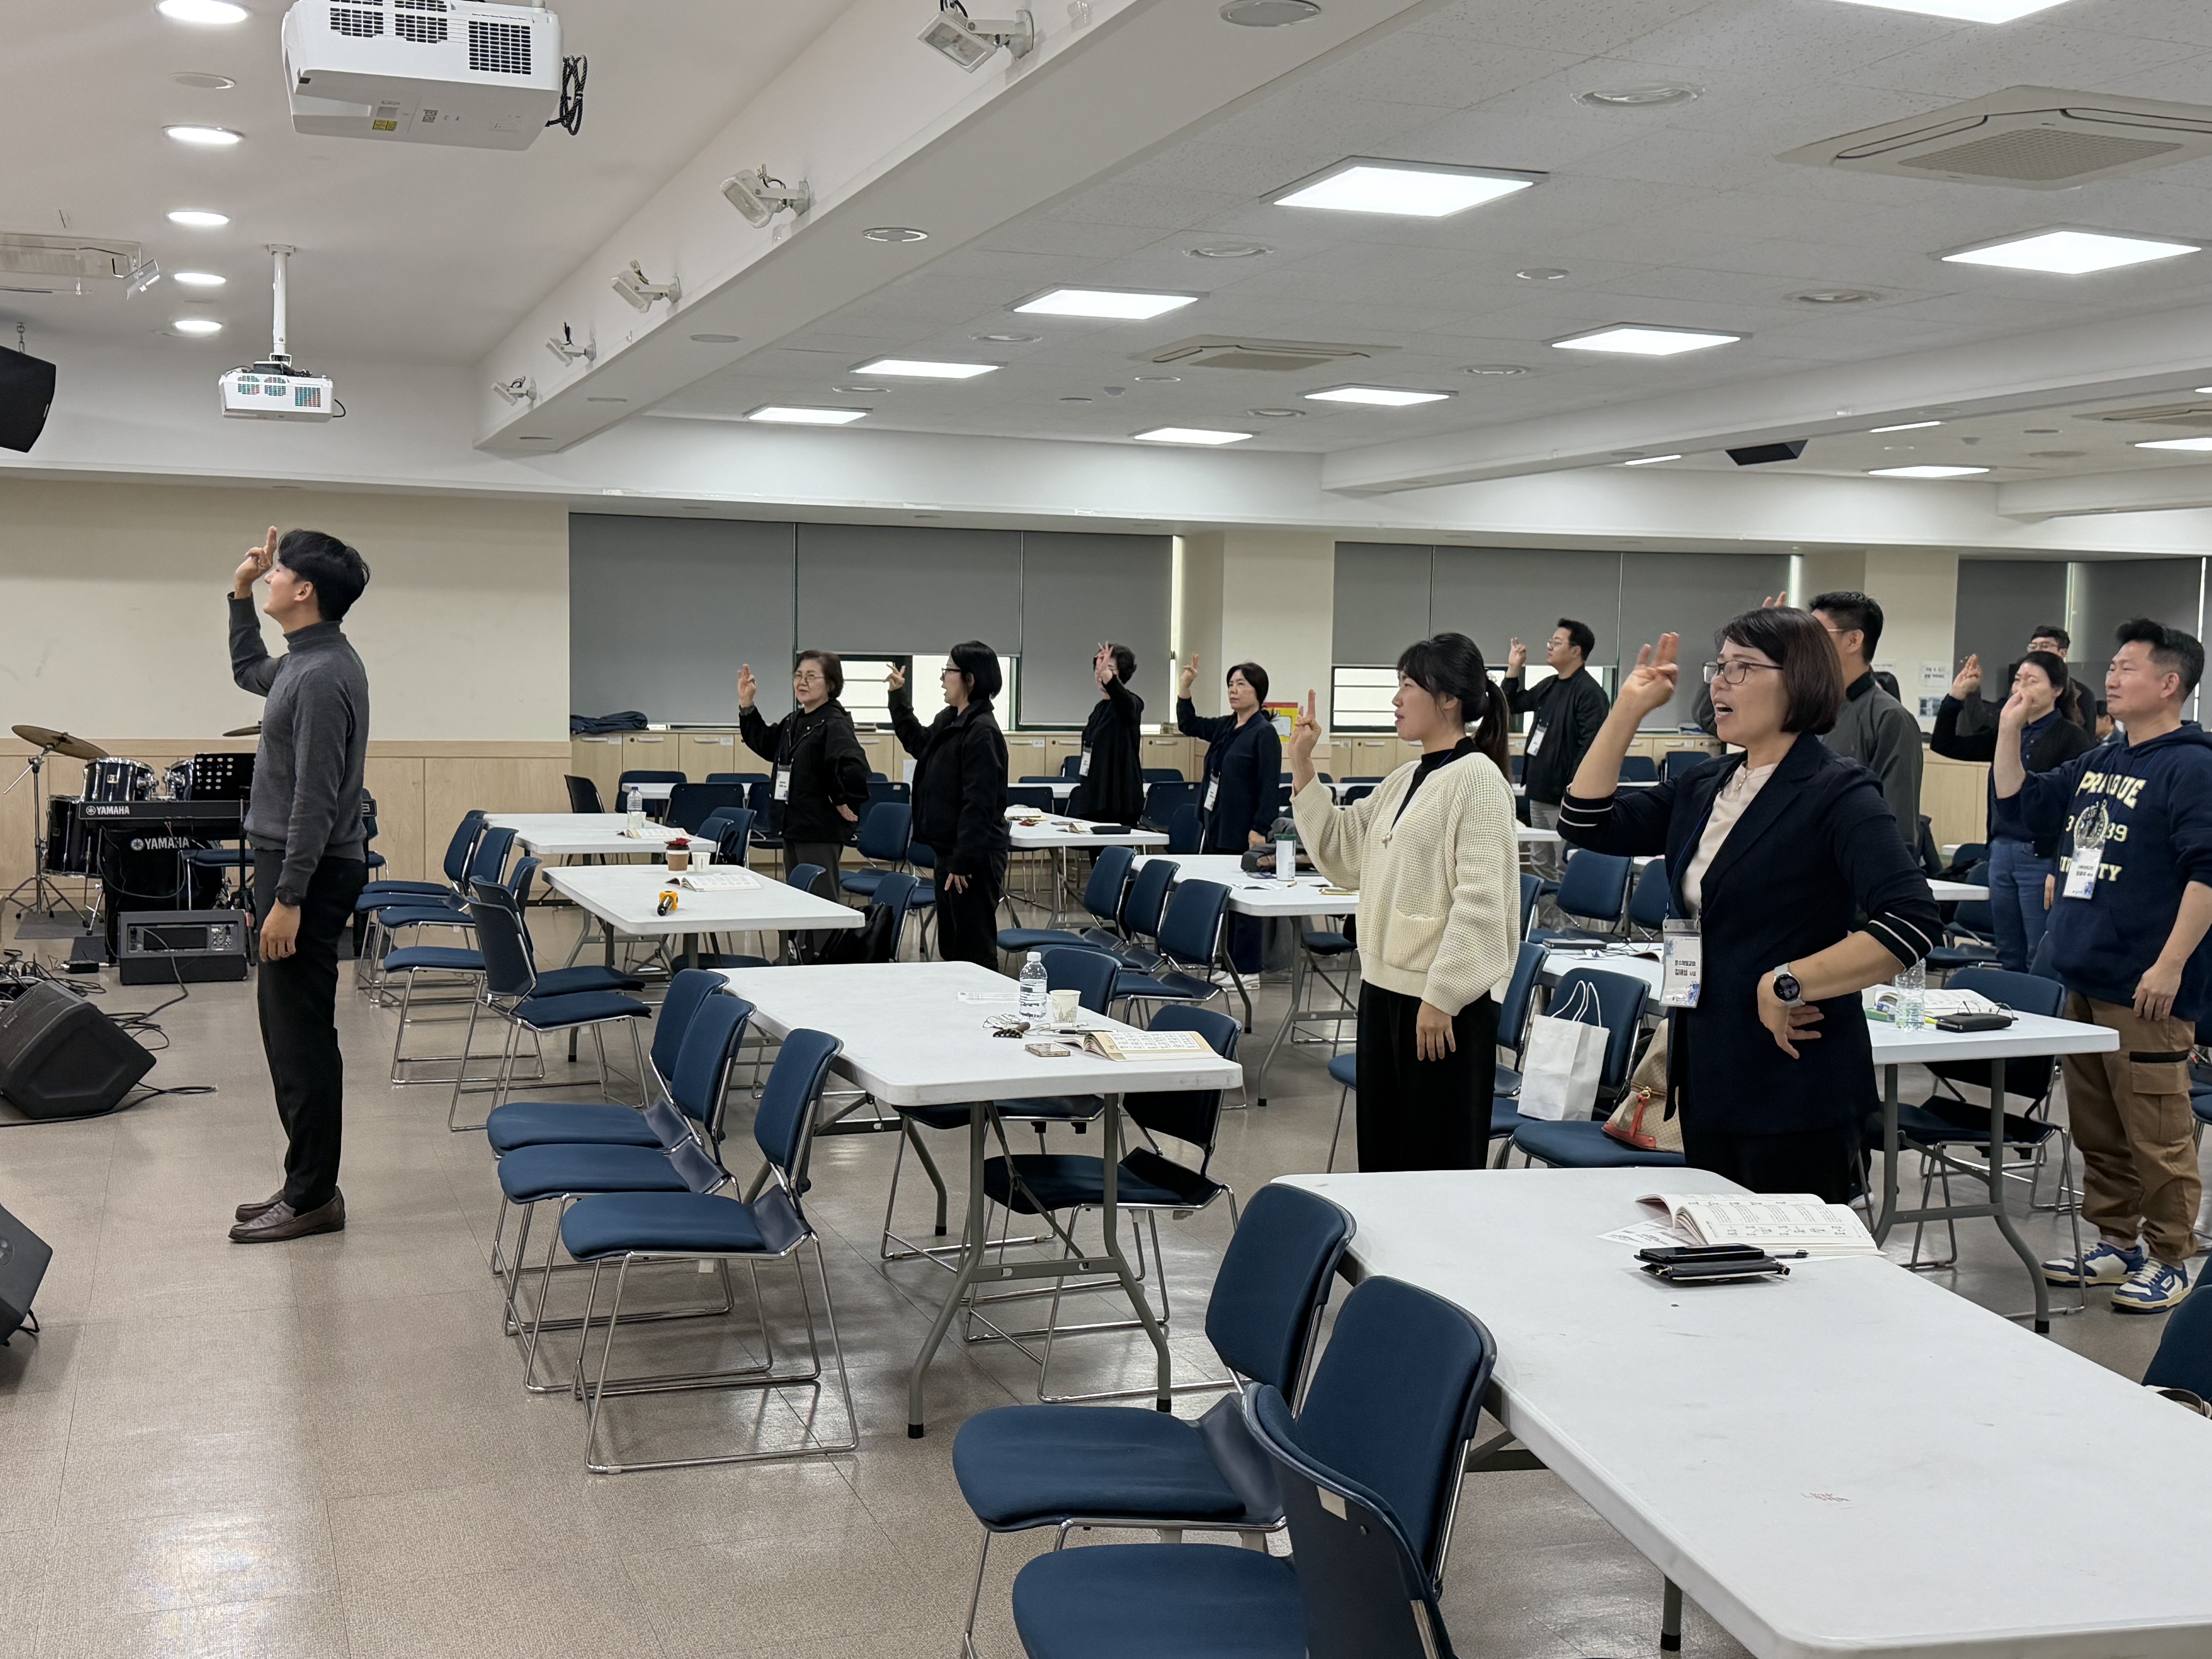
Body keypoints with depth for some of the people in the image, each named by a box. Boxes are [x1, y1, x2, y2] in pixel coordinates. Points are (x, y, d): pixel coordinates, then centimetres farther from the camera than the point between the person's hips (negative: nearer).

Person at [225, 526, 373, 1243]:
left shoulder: (322, 677, -20)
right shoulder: (303, 661, 11)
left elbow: (315, 800, -23)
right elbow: (247, 671, 35)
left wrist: (288, 900, -23)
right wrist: (241, 596, 23)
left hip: (309, 873, -10)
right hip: (290, 864, 10)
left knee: (301, 1037, -4)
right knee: (291, 1032, 14)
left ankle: (313, 1197, 4)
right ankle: (307, 1183, 21)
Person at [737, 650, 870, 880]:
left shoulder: (835, 724, -17)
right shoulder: (794, 721, 12)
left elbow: (854, 767, -31)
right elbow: (764, 743, 27)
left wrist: (842, 801, -19)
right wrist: (746, 704, 19)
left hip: (821, 831, -9)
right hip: (794, 827, 9)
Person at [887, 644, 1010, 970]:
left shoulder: (983, 732, -18)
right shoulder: (949, 722, 11)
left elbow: (978, 803, -22)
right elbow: (917, 742, 34)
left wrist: (962, 861, -22)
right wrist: (899, 697, 29)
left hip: (975, 858, -10)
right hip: (949, 852, 10)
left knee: (975, 950, -4)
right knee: (951, 947, 15)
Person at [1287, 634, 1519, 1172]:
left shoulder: (1476, 777, -12)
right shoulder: (1405, 780, 14)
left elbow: (1479, 898, -18)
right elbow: (1341, 852, 16)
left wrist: (1442, 997, -19)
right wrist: (1302, 770, 9)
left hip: (1442, 1000, -9)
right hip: (1385, 986, 9)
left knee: (1437, 1156, 1)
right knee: (1382, 1149, 15)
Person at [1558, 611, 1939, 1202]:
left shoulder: (1837, 792, -11)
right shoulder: (1703, 789, 12)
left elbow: (1912, 920, -22)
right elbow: (1586, 823, 9)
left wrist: (1789, 985, -22)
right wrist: (1628, 710, 7)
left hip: (1796, 1092, -7)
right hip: (1707, 1080, 7)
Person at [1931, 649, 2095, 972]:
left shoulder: (2072, 737, -8)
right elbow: (1944, 745, 18)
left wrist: (2060, 872, -20)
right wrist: (1956, 696, 5)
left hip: (2042, 858, -7)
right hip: (2002, 853, 7)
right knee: (2009, 958, 13)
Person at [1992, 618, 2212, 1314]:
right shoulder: (2097, 764, 15)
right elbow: (2020, 809, 23)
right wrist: (2010, 730, 12)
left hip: (2144, 992, -9)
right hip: (2084, 981, 9)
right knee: (2095, 1129, 16)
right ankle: (2116, 1242, 28)